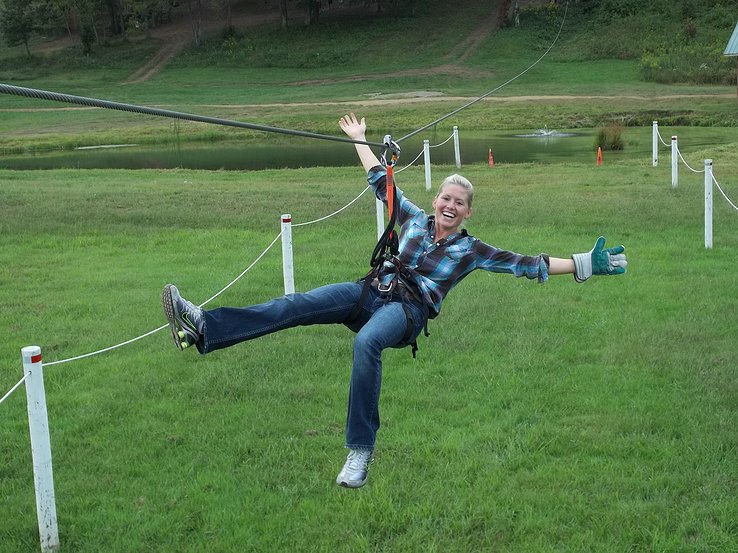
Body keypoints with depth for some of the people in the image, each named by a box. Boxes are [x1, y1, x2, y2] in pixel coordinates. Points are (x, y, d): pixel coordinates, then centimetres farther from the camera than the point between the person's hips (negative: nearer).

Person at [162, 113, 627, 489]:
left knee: (366, 342, -41)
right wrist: (360, 140, 34)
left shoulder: (472, 249, 10)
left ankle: (361, 450, -39)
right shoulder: (416, 219, 20)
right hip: (374, 290, 4)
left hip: (409, 309, -4)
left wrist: (584, 264, -2)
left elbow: (528, 265, 5)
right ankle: (203, 328, -37)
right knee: (299, 305, -21)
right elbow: (381, 181, 28)